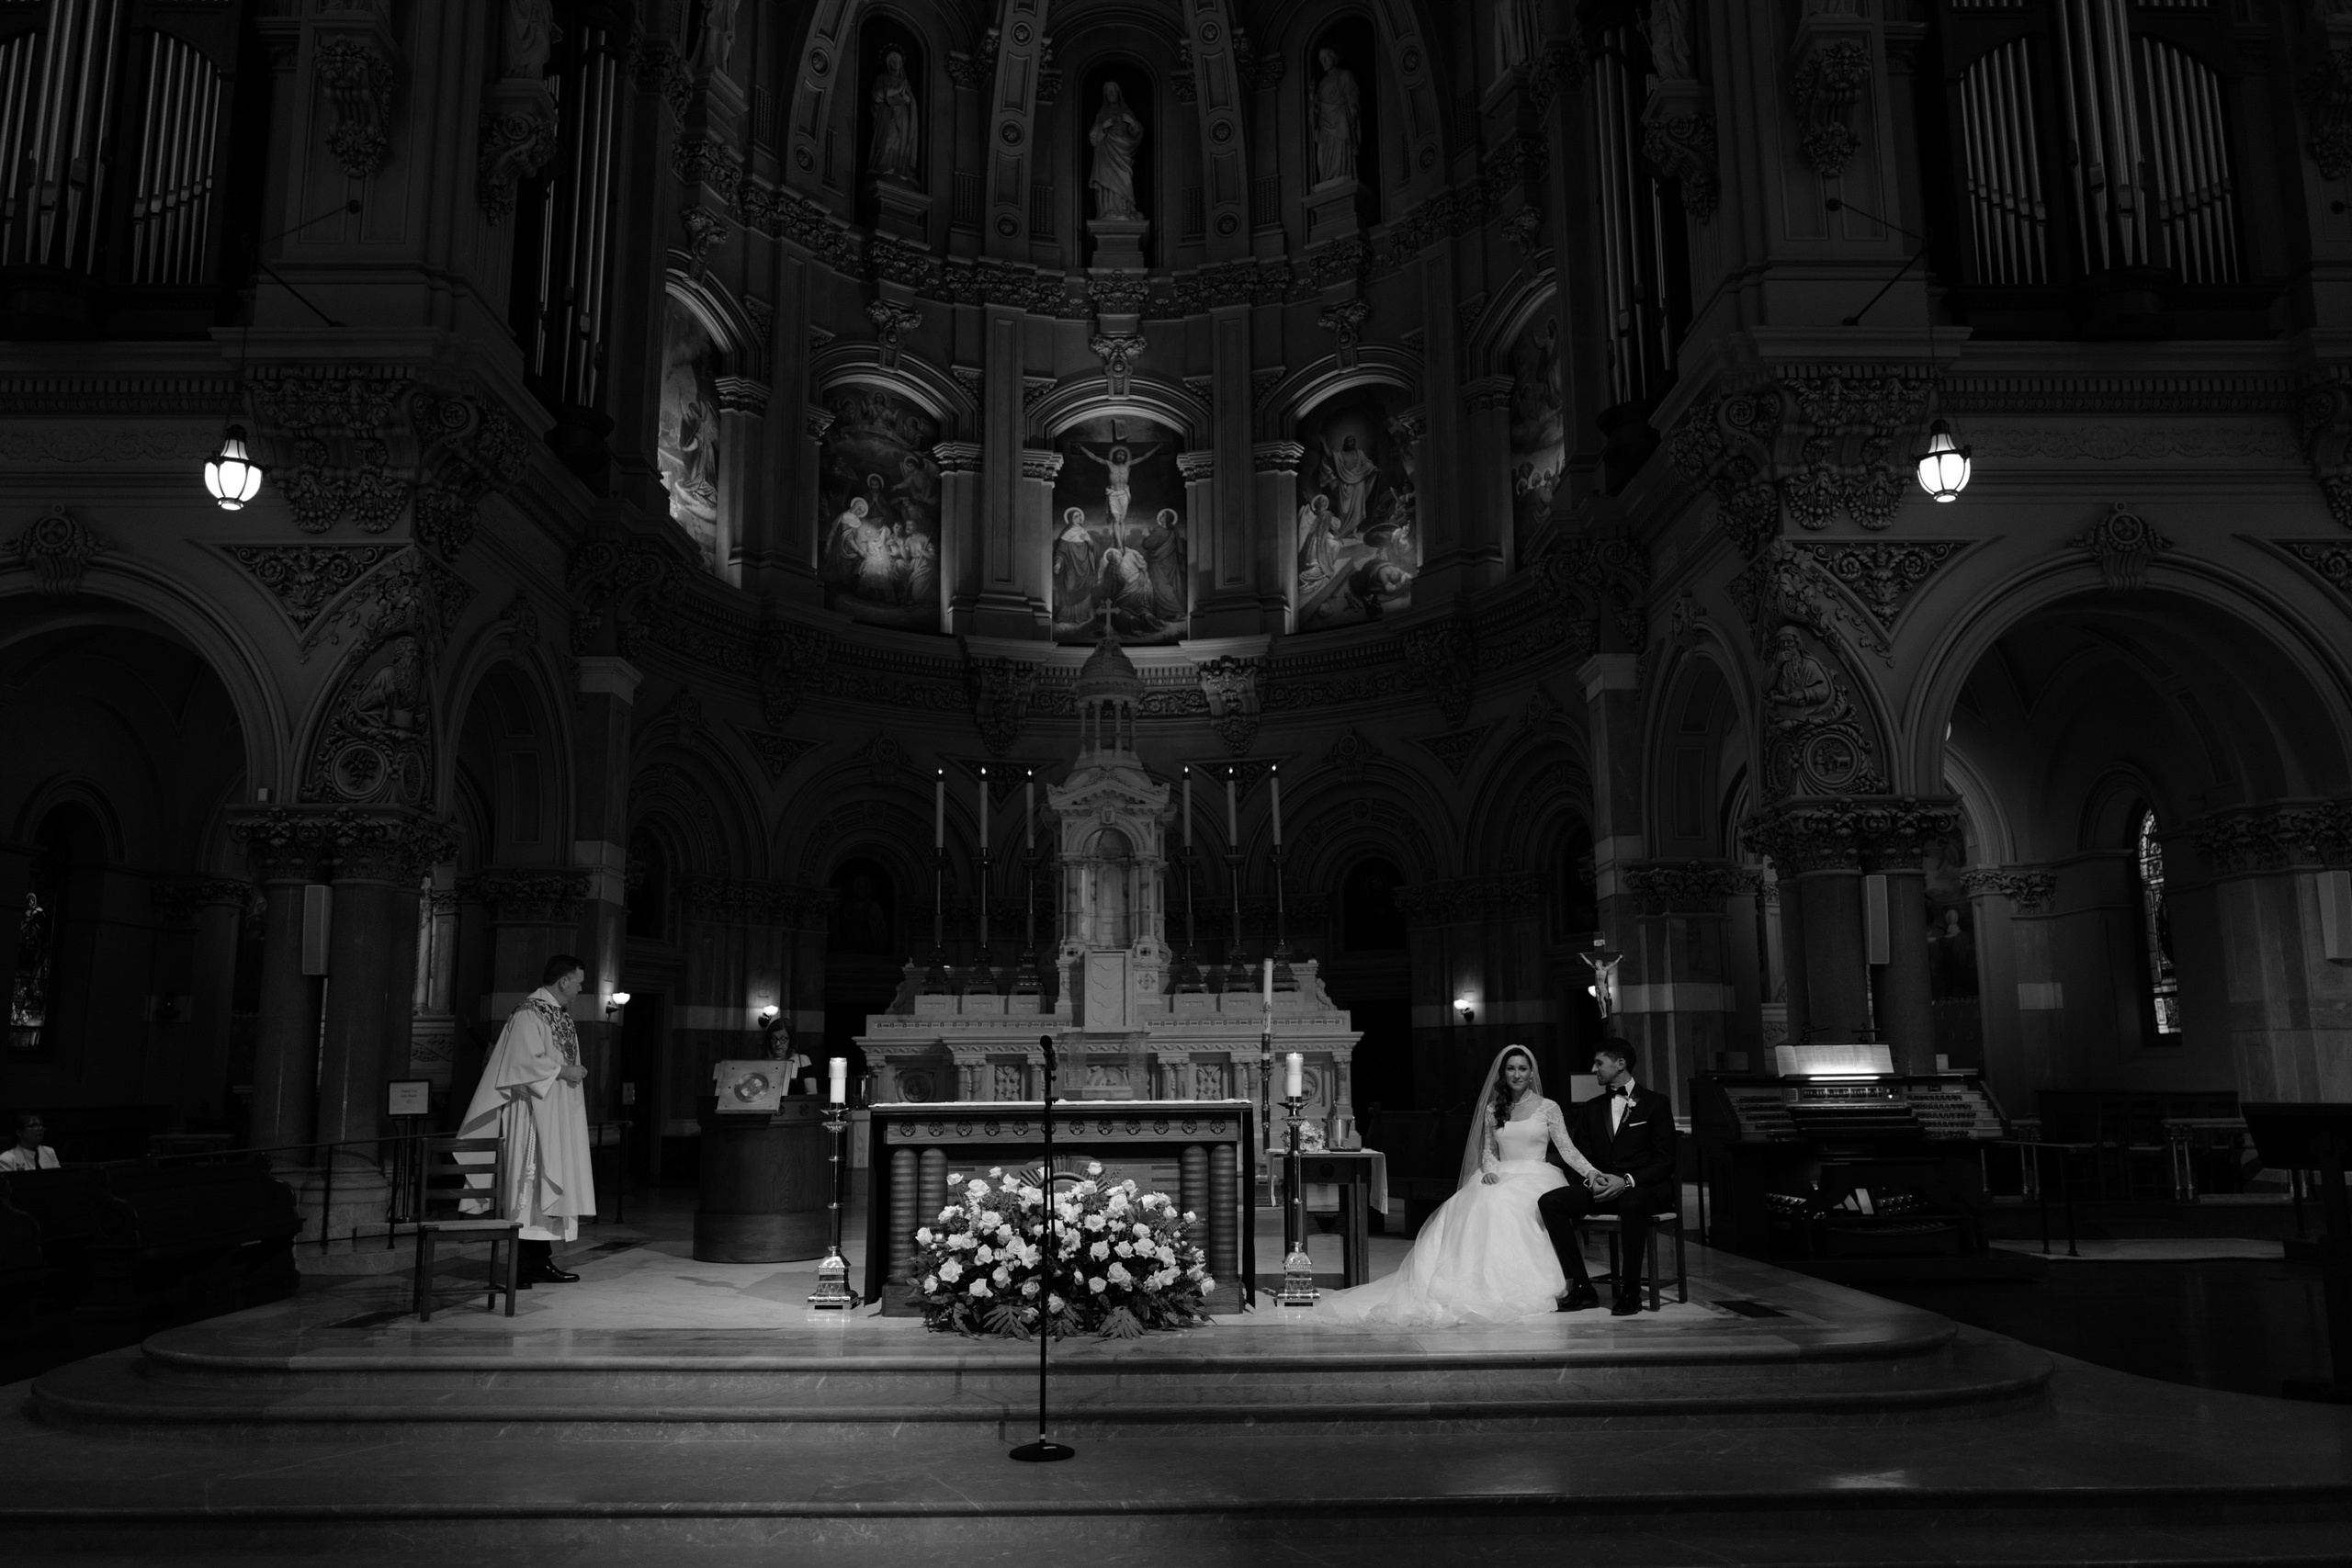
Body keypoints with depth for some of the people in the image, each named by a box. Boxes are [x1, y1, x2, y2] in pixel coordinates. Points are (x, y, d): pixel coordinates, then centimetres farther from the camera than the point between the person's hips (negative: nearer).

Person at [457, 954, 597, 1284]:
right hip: (536, 1113, -9)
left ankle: (541, 1257, 10)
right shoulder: (529, 1014, -12)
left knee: (553, 1185, 7)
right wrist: (562, 1071, -15)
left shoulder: (561, 1014, 16)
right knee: (534, 1182, -7)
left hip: (559, 1115, 9)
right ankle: (530, 1261, -3)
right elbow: (525, 1061, -20)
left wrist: (574, 1072, 8)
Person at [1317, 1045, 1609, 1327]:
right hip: (1500, 1177, 3)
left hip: (1536, 1177, -3)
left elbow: (1567, 1148, 1)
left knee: (1500, 1205, -36)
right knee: (1470, 1207, -29)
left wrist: (1591, 1172, -16)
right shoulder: (1493, 1109, 17)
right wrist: (1489, 1170, -7)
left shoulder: (1548, 1108, 7)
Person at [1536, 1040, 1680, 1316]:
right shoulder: (1591, 1109, 16)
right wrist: (1592, 1179, -9)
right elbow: (1582, 1157, 15)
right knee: (1550, 1202, -20)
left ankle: (1630, 1290, -25)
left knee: (1631, 1203, -40)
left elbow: (1665, 1161, -5)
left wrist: (1627, 1180, -20)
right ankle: (1582, 1287, -17)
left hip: (1645, 1188, -5)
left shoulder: (1656, 1103, 2)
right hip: (1603, 1188, 5)